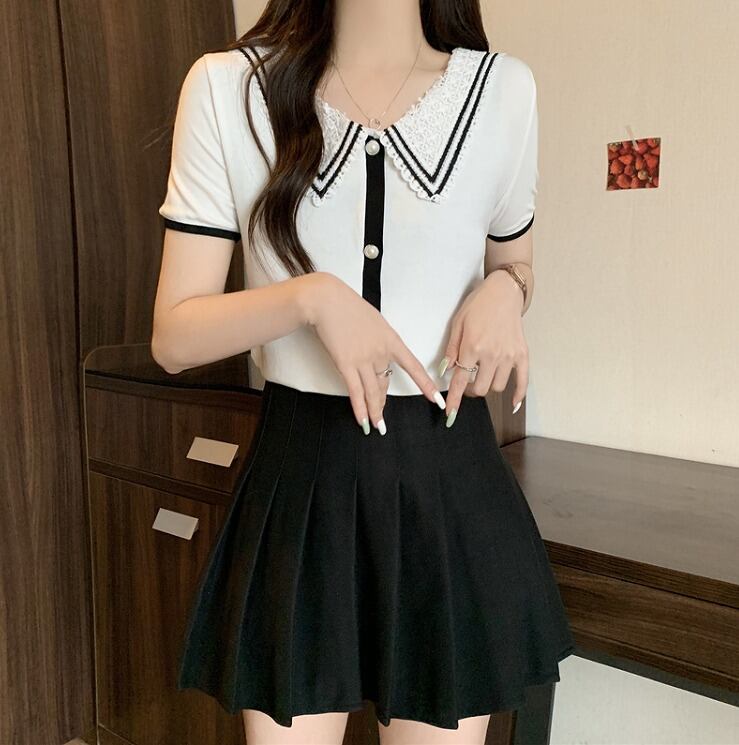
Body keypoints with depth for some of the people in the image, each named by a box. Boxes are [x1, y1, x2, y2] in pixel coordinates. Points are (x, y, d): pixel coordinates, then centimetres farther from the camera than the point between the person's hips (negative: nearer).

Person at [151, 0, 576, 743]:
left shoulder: (504, 87, 3)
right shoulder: (227, 85, -3)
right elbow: (174, 336, -4)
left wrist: (503, 290, -5)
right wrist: (313, 294, -20)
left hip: (450, 477, 2)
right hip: (301, 476, -1)